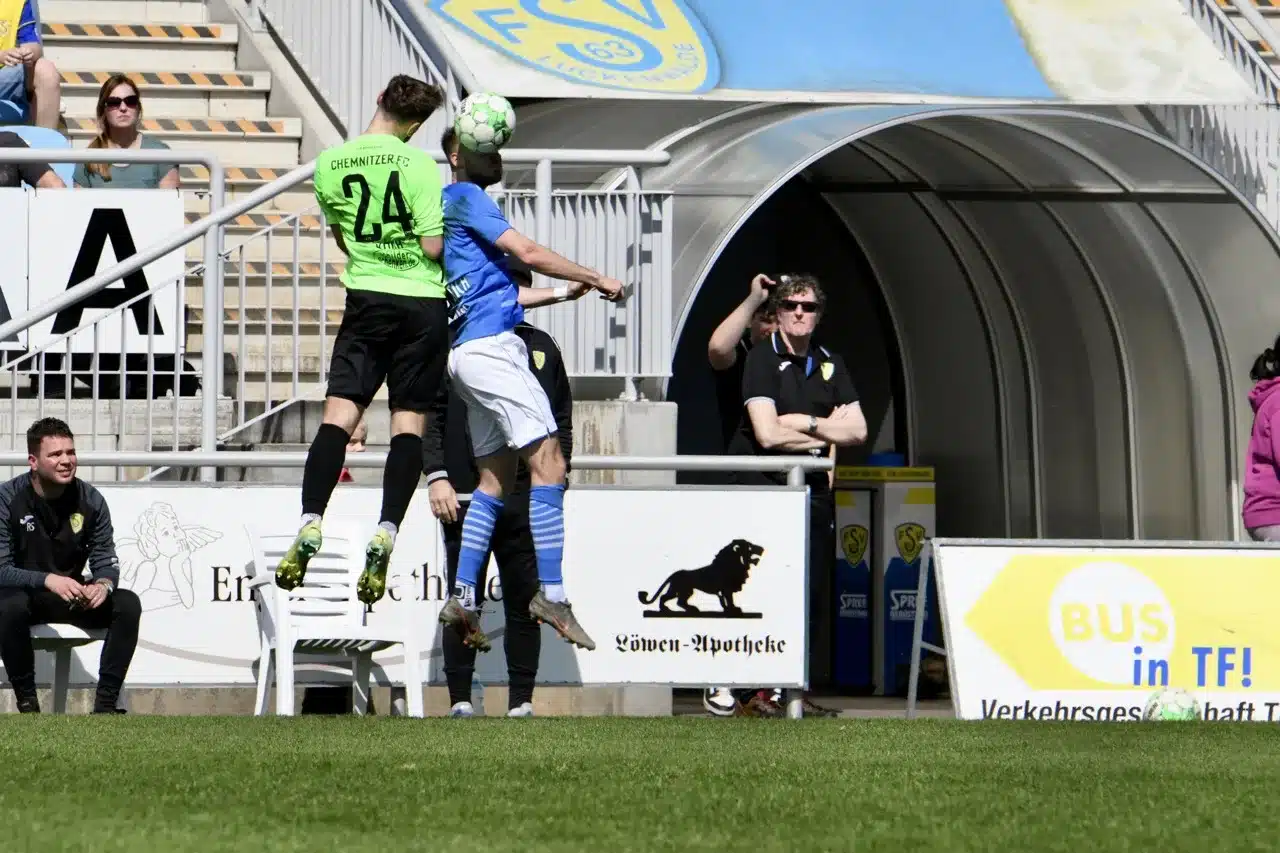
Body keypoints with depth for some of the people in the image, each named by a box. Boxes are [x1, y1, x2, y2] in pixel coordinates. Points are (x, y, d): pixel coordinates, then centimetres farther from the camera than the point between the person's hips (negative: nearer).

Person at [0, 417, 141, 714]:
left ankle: (105, 704, -20)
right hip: (24, 594, -4)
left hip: (71, 597, 4)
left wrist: (103, 584, -26)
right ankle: (27, 702, -25)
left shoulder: (90, 500, -3)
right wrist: (47, 580, -36)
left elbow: (106, 559, 0)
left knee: (128, 604, -20)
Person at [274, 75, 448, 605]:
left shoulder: (329, 165, 3)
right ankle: (386, 534, -10)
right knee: (409, 421, 1)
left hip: (367, 299, 2)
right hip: (423, 303, -2)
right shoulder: (419, 165, -9)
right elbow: (434, 247, -11)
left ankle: (310, 526, -17)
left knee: (340, 411, -1)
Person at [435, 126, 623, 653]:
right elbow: (529, 254, -11)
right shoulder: (465, 197, -4)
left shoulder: (449, 205, 24)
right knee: (547, 462, -14)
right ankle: (552, 594, -22)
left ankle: (462, 596, 3)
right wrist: (597, 280, -2)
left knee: (495, 477, 9)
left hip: (468, 350, 10)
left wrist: (568, 292, 28)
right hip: (490, 345, -10)